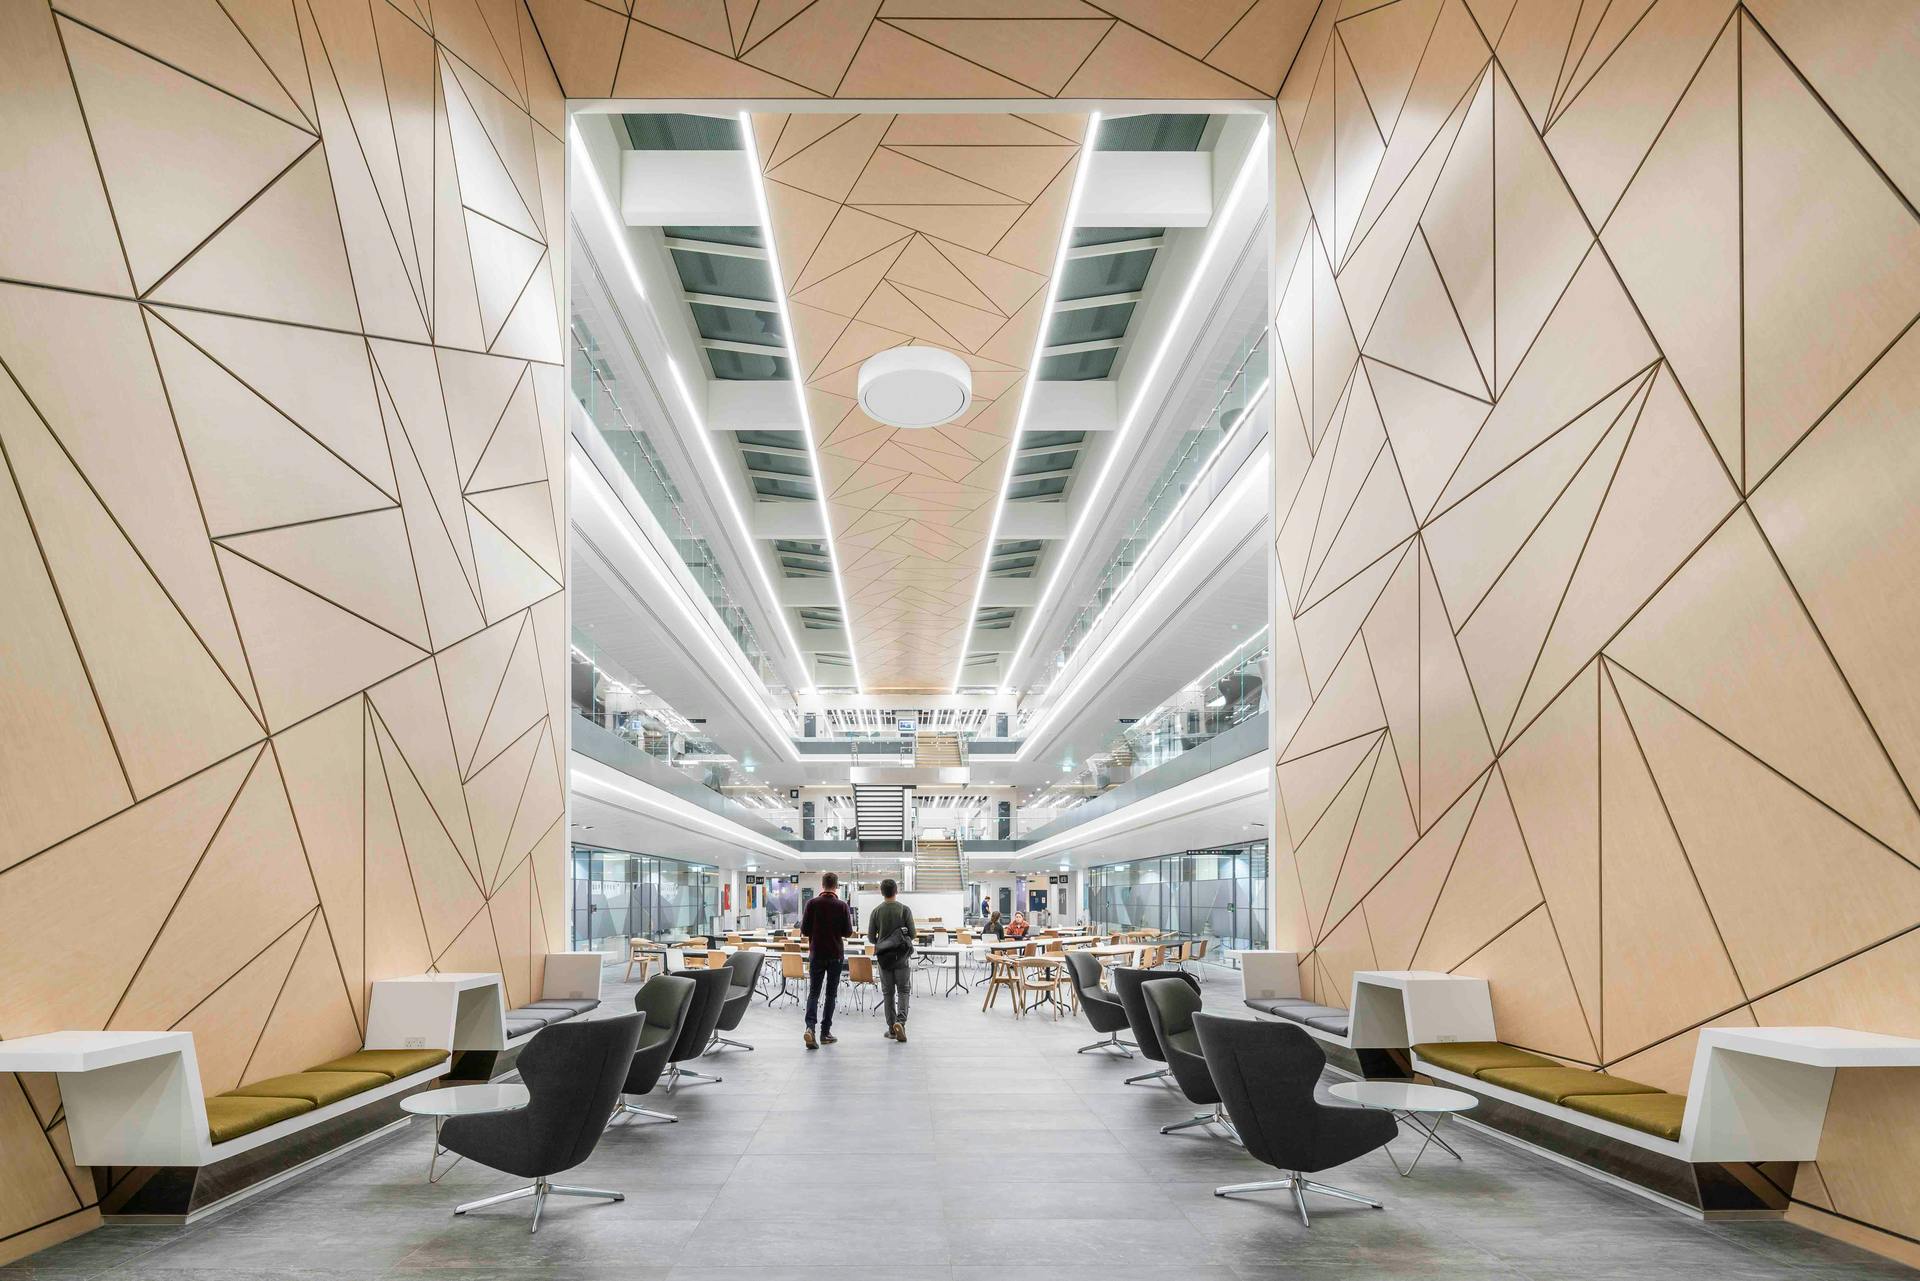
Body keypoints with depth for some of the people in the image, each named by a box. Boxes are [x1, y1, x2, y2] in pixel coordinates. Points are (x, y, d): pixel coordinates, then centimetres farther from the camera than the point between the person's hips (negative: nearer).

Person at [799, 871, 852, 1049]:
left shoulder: (812, 903, -5)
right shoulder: (841, 905, -6)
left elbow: (804, 930, -4)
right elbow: (848, 932, -5)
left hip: (816, 954, 1)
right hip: (836, 954, 0)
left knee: (813, 993, 6)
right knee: (831, 994, 10)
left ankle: (810, 1027, -15)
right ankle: (825, 1032, 11)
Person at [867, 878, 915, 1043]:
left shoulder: (876, 912, -1)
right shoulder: (905, 910, -6)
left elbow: (871, 938, 1)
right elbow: (912, 933, -5)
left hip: (883, 956, 2)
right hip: (901, 956, -2)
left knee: (888, 992, 10)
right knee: (903, 990, 4)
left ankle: (892, 1028, 11)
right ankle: (901, 1021, -17)